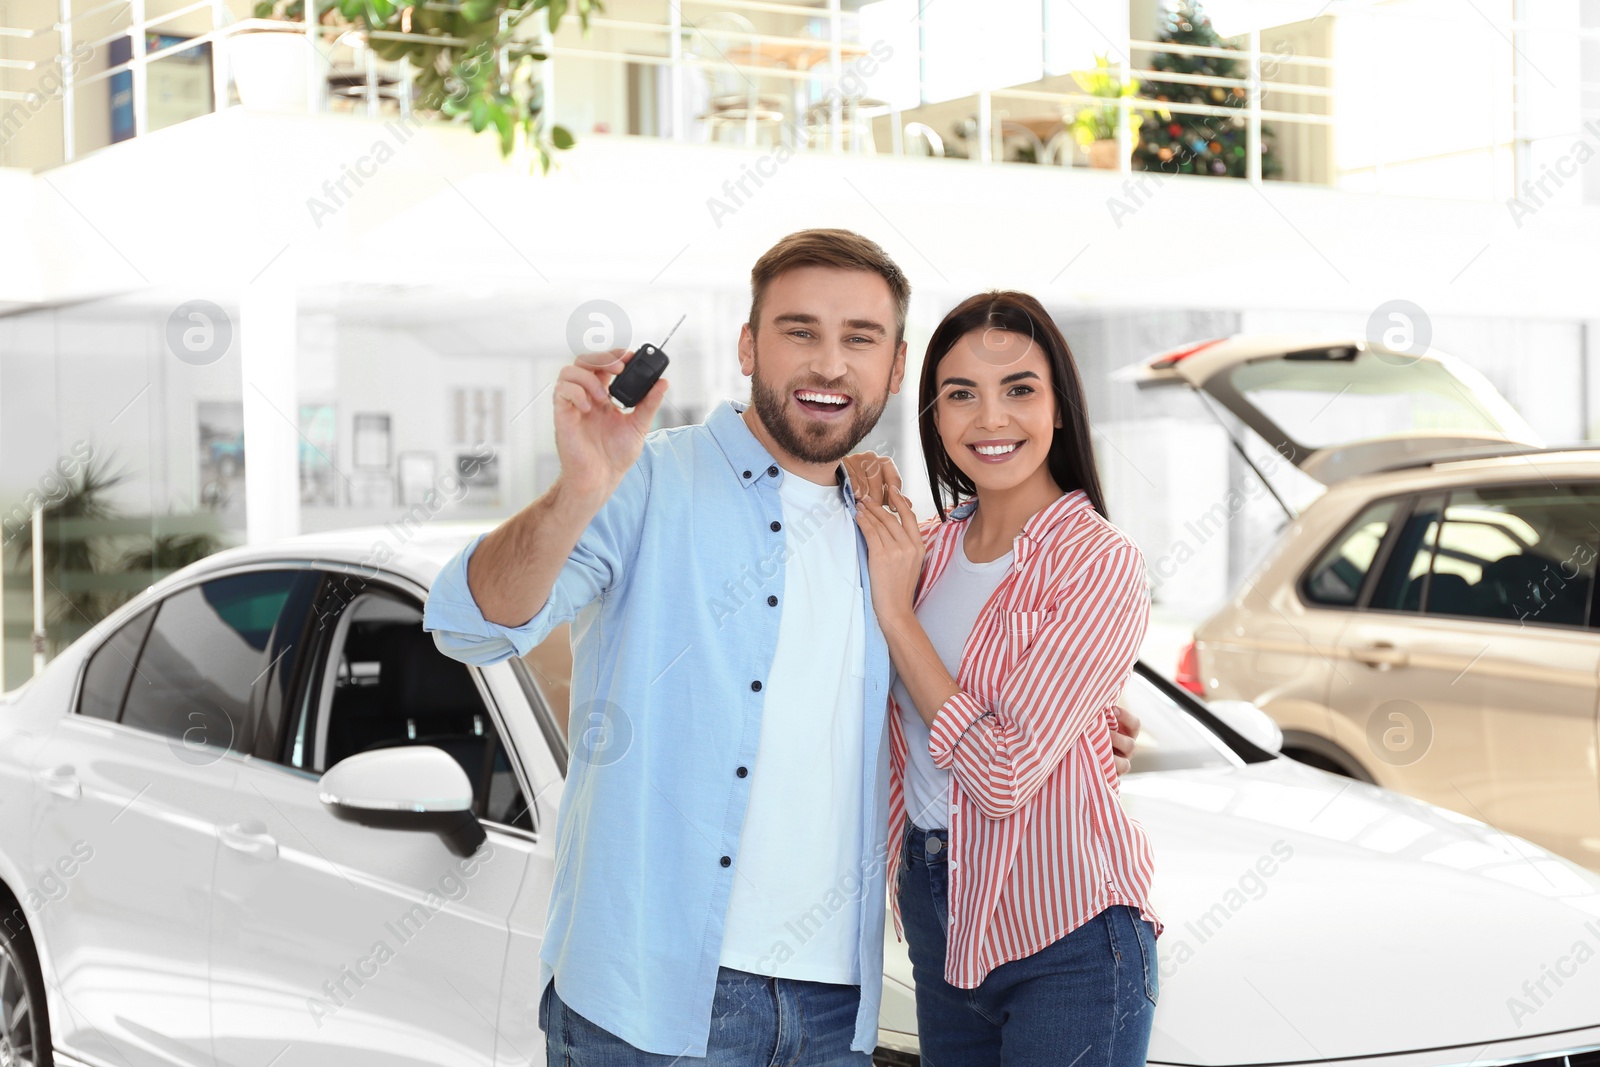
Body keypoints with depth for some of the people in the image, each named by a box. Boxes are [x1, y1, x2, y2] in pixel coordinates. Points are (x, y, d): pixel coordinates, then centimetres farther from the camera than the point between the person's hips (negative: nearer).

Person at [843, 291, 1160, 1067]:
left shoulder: (1100, 563, -15)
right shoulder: (931, 548, 5)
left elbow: (1005, 776, -21)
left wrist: (896, 610, -15)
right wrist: (868, 519, -1)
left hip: (1063, 940, -6)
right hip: (938, 912, 6)